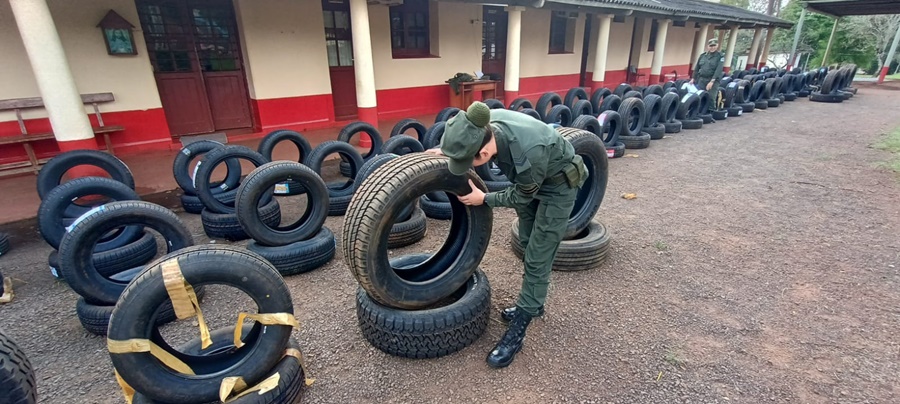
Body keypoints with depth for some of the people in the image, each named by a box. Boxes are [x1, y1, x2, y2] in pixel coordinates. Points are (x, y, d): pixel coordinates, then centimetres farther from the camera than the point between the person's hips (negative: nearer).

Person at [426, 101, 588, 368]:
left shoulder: (529, 153, -43)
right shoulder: (488, 123, -24)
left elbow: (521, 197, -23)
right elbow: (468, 143, 3)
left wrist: (483, 199, -15)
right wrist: (448, 150, -12)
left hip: (557, 186, -7)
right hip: (530, 180, 8)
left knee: (537, 258, -6)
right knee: (528, 244, 17)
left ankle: (517, 331, 4)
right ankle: (533, 303, 36)